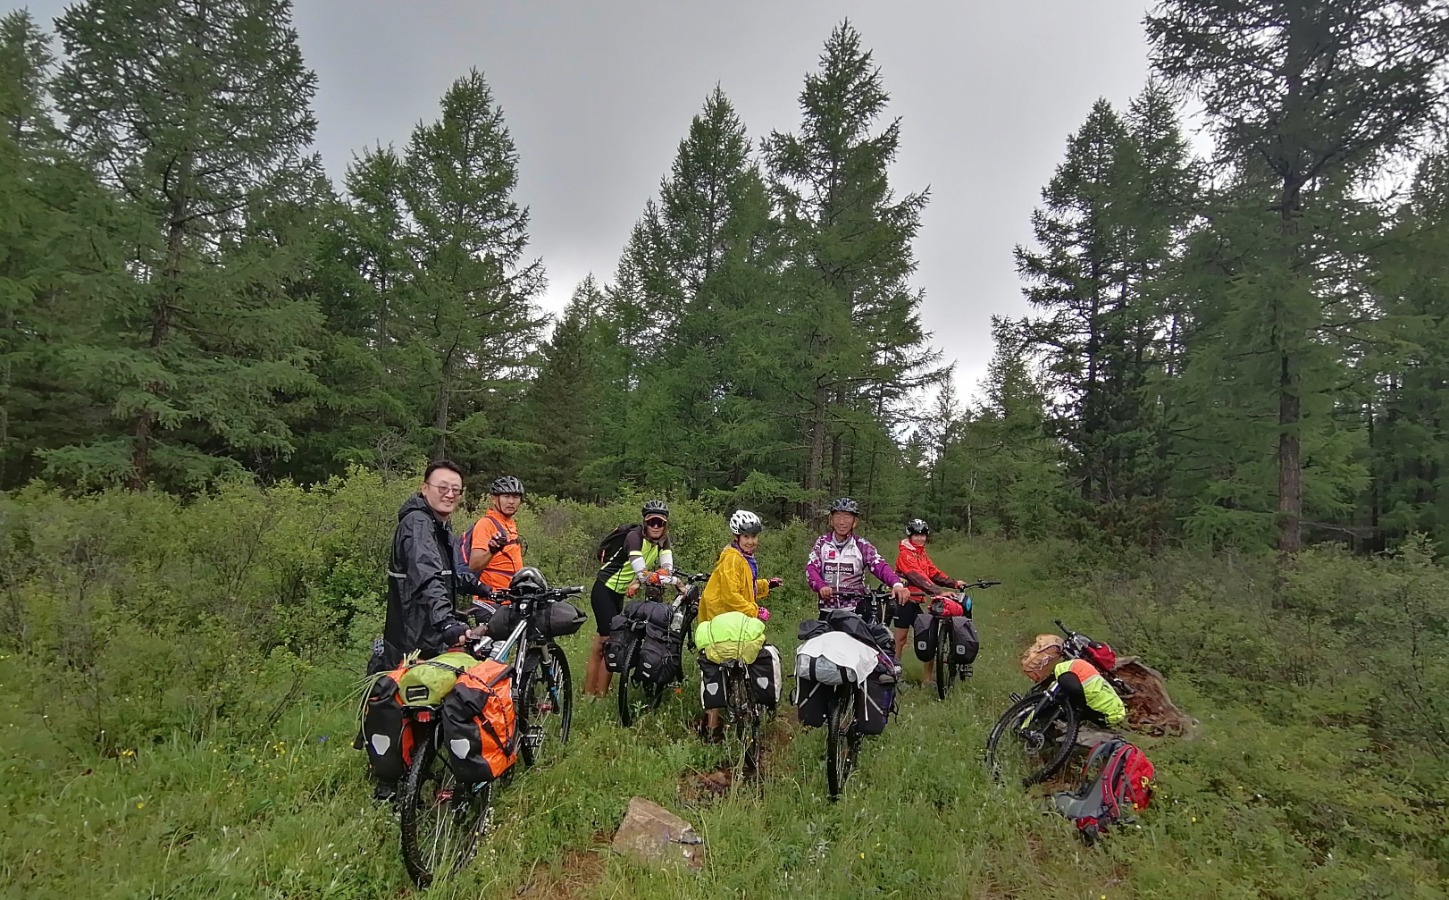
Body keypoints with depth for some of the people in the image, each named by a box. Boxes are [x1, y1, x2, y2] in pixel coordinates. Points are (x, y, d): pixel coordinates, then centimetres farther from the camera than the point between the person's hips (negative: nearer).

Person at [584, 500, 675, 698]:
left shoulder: (662, 541, -3)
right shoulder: (635, 536, -23)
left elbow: (667, 562, -20)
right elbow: (636, 558, -41)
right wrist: (642, 576, -56)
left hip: (619, 593, 8)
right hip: (605, 590, -8)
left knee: (602, 644, 11)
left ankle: (590, 693, 18)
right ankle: (600, 694, -1)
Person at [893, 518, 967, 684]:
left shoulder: (923, 554, 15)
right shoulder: (905, 554, -14)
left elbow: (934, 573, 7)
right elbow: (917, 577, -25)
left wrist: (954, 583, -6)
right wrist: (938, 592, -33)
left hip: (917, 601, 8)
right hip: (904, 600, -8)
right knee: (900, 639, 0)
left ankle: (929, 677, 9)